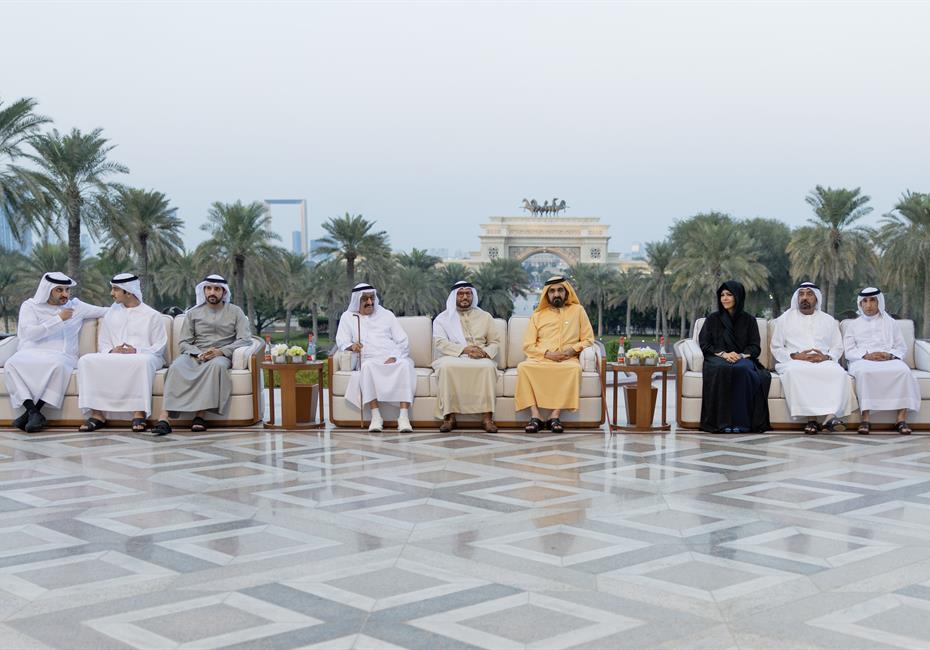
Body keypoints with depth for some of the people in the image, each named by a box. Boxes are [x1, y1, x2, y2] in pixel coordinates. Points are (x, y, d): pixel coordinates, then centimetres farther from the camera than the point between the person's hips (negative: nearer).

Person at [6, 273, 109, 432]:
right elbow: (29, 333, -7)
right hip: (31, 354, 0)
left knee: (57, 364, -38)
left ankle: (32, 412, -29)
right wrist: (58, 319, -9)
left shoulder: (75, 306, 16)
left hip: (61, 356, 0)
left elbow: (106, 311, 19)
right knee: (13, 363, -34)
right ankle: (34, 413, -36)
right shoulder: (30, 306, 10)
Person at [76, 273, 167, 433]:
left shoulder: (152, 315, 6)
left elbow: (159, 346, -1)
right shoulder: (112, 314, 20)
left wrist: (136, 351, -17)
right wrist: (111, 351, -9)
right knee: (86, 360, -24)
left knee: (143, 361, -41)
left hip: (143, 356, -4)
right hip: (113, 358, 4)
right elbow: (103, 343, 15)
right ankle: (97, 414, -28)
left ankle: (139, 414, -38)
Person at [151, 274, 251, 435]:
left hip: (221, 355, -1)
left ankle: (200, 415, -42)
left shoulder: (235, 312, 11)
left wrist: (220, 351, -15)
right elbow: (184, 343, 9)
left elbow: (245, 339, -1)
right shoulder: (193, 313, 16)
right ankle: (164, 416, -46)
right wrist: (199, 354, -12)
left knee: (216, 365, -39)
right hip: (194, 354, 2)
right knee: (177, 367, -33)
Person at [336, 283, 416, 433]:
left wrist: (394, 358, -8)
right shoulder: (348, 317, 19)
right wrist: (351, 346, -17)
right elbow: (341, 341, 8)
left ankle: (404, 417, -42)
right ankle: (376, 416, -38)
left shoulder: (386, 314, 19)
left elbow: (403, 341, 12)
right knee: (368, 366, -38)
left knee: (405, 364, -34)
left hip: (393, 359, 1)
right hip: (369, 361, -1)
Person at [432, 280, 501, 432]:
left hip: (480, 359, 1)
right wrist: (465, 349, -18)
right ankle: (449, 416, -32)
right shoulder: (442, 318, 12)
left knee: (488, 366, -34)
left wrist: (485, 352, -11)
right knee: (446, 366, -36)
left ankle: (487, 417, -35)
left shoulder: (485, 317, 19)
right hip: (452, 357, -1)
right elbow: (439, 342, -4)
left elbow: (495, 342, 14)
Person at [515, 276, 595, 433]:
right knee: (523, 367, -32)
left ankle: (555, 416, -36)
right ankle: (535, 416, -35)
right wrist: (547, 353, -9)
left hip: (567, 360, -1)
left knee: (574, 368, -37)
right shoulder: (538, 315, 17)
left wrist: (573, 349, -8)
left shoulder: (577, 310, 15)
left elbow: (588, 339, 12)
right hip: (540, 359, 1)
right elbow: (528, 345, 9)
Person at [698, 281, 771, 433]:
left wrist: (742, 355, -14)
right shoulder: (713, 319, 16)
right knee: (723, 369, -39)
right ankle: (723, 421, -41)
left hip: (743, 359, 0)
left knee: (743, 369, -39)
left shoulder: (748, 320, 16)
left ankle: (740, 421, -40)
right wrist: (723, 354, -12)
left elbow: (755, 347, 8)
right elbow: (704, 344, 5)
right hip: (717, 358, 0)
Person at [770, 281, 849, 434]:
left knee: (838, 372, -34)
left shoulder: (828, 320, 22)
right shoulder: (785, 319, 17)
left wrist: (826, 357, -8)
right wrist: (795, 356, -8)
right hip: (795, 362, -1)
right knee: (794, 372, -39)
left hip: (824, 363, 1)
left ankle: (831, 416, -46)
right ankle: (810, 417, -41)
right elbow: (776, 348, 11)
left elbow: (838, 347, 16)